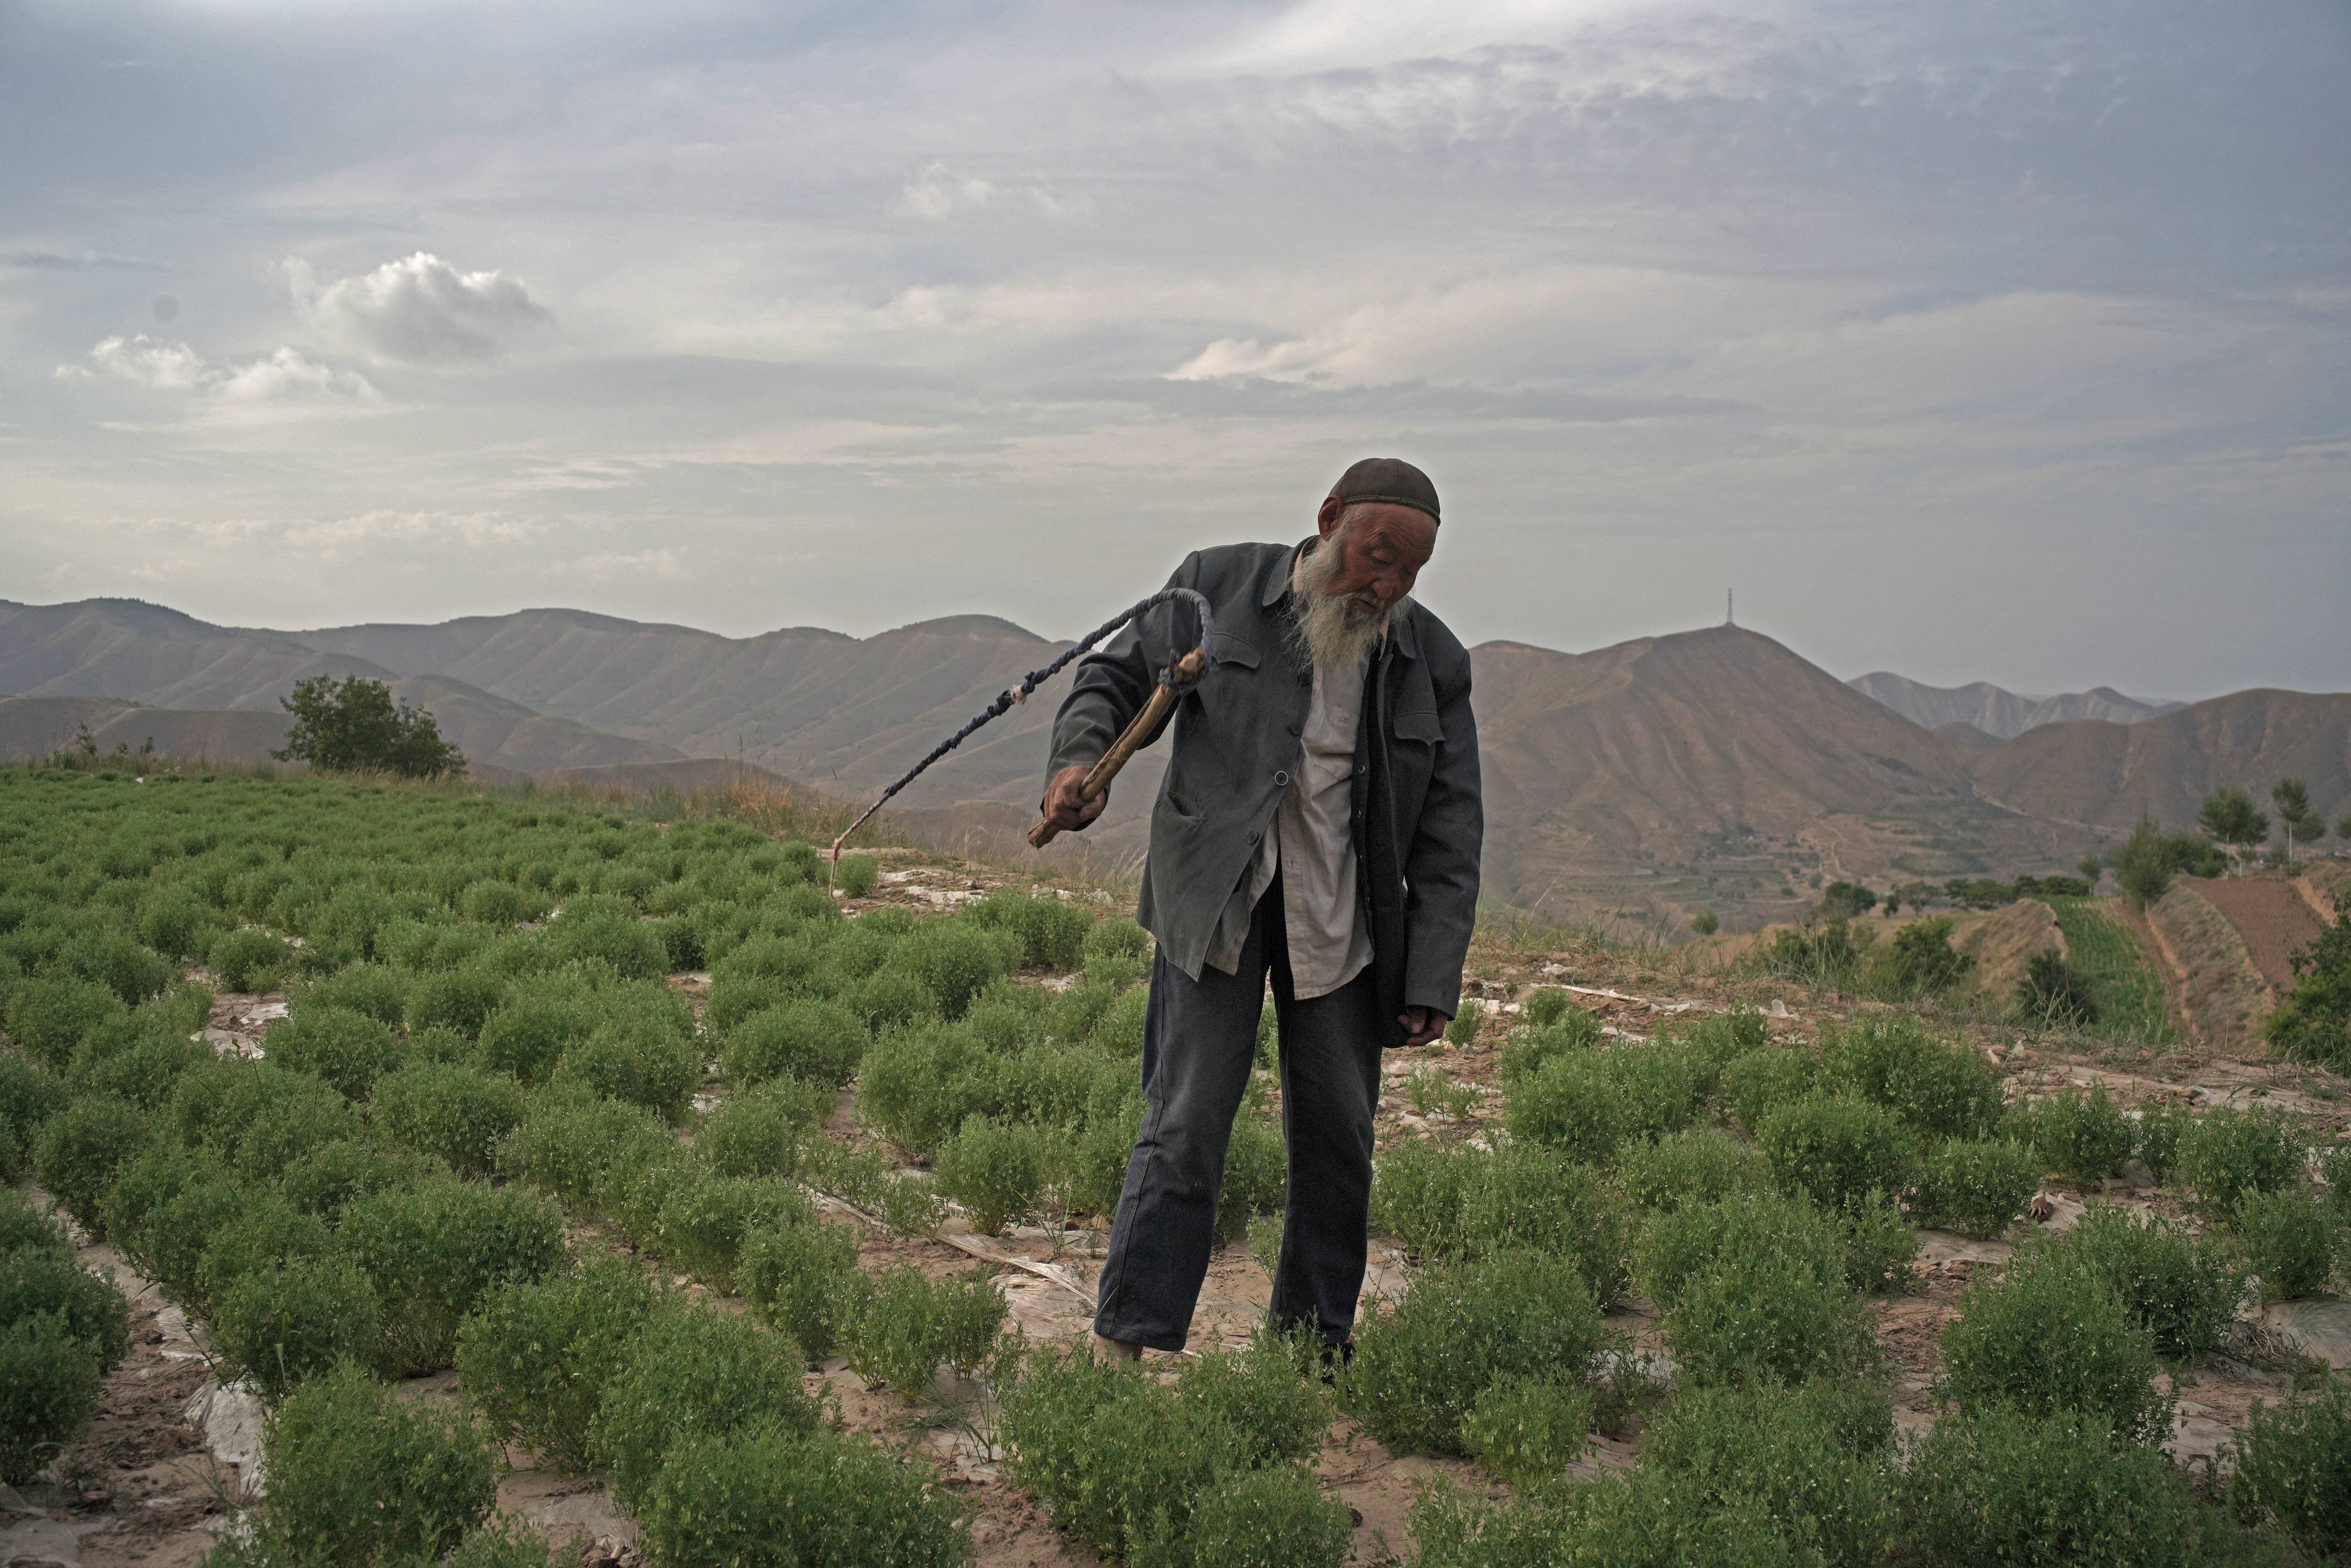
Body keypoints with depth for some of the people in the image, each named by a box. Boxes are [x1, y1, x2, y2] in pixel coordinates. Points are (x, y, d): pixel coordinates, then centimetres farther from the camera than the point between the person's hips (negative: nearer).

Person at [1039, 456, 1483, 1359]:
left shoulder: (1434, 663, 2)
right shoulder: (1219, 588, -2)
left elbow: (1449, 835, 3)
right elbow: (1117, 675, 5)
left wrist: (1432, 982, -3)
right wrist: (1079, 759, -18)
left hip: (1342, 919, 3)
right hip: (1217, 898, -3)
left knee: (1338, 1139, 8)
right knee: (1187, 1124, -7)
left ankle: (1316, 1351, 24)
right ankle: (1125, 1343, 2)